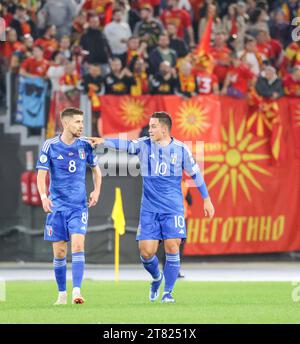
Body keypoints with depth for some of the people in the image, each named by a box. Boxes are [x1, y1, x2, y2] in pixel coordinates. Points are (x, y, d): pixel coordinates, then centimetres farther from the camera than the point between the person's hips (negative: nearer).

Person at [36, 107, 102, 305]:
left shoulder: (85, 145, 3)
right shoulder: (50, 146, -3)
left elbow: (96, 169, 17)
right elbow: (42, 174, -4)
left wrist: (97, 191, 2)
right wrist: (44, 196, -20)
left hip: (79, 206, 0)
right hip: (57, 206, 0)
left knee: (78, 246, -16)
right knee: (59, 252, 2)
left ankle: (77, 292, -21)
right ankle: (62, 294, 14)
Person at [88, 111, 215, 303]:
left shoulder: (181, 149, -1)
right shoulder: (144, 145, 1)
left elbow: (195, 174, 8)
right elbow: (125, 145, -13)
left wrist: (206, 199, 11)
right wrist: (103, 141, -29)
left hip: (173, 208, -1)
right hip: (149, 208, 1)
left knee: (172, 247, -10)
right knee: (146, 251, -6)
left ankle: (168, 292, 4)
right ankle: (157, 277, 27)